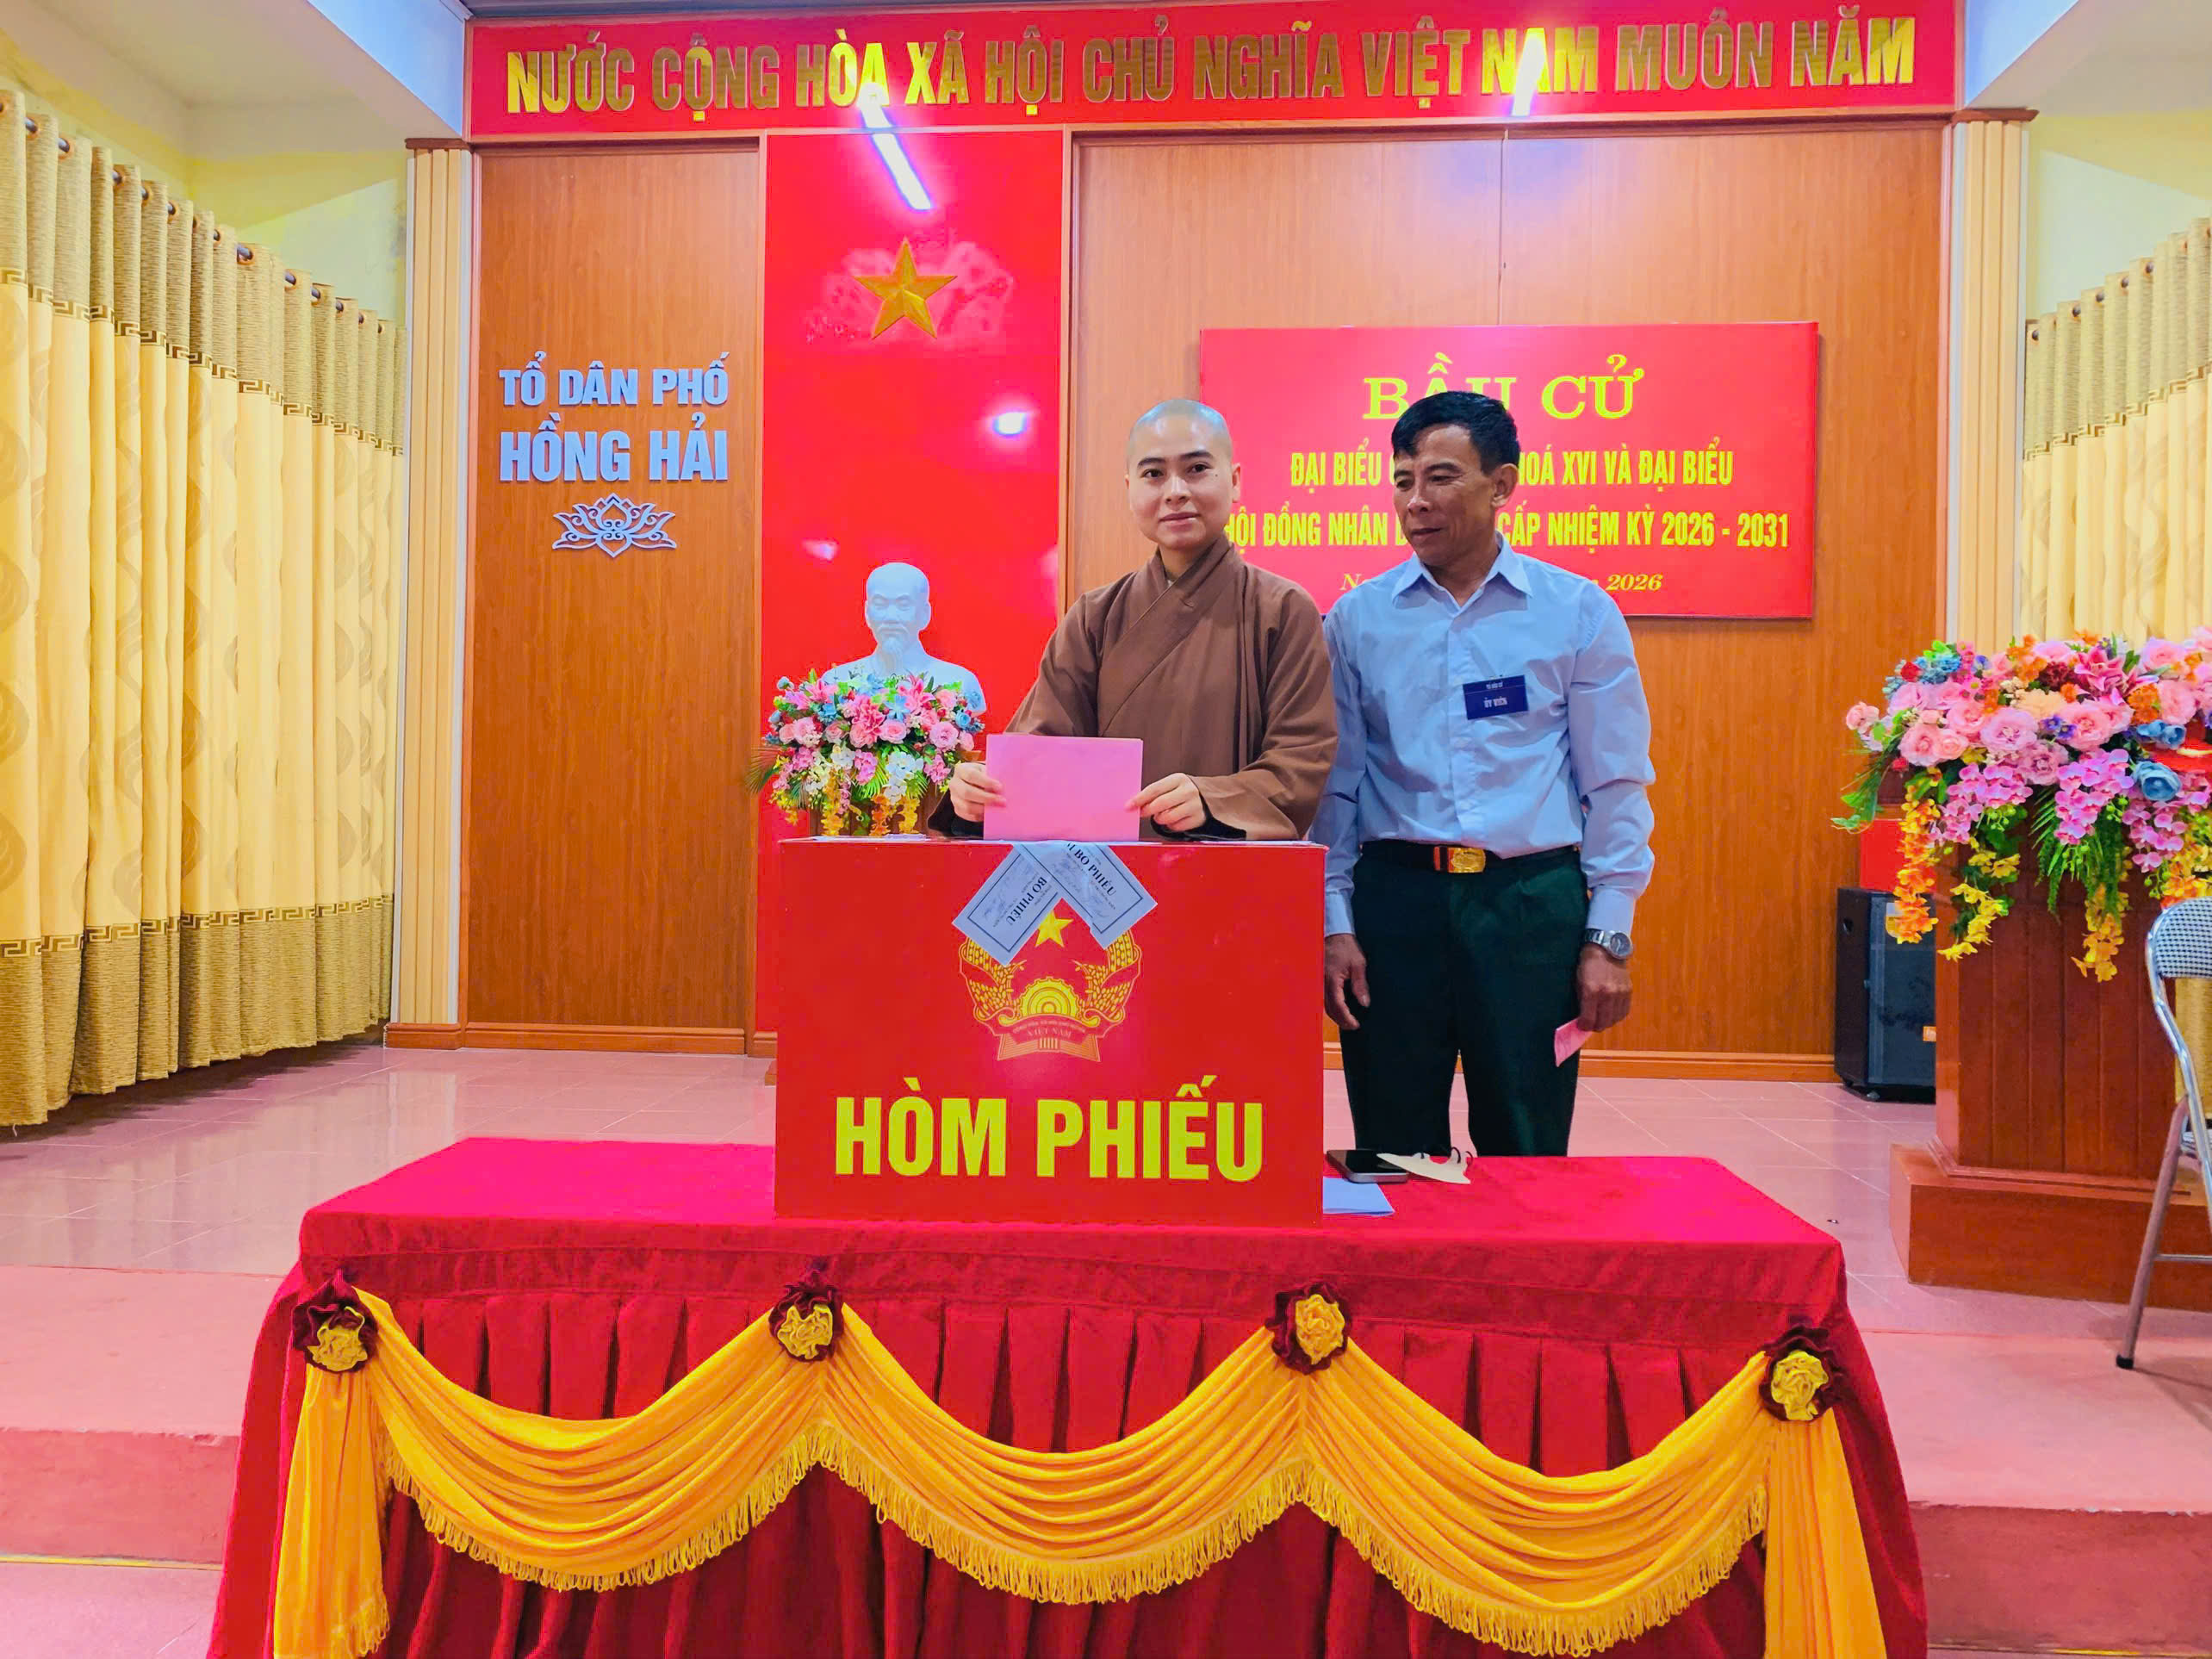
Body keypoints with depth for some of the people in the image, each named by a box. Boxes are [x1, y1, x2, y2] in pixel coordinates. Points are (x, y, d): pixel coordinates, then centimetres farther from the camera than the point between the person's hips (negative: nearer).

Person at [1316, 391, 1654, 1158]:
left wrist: (1609, 936, -1)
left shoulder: (1579, 612, 4)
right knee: (1393, 1158, 8)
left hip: (1534, 902, 0)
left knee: (1527, 1156, 8)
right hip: (1394, 898, 1)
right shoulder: (1358, 619, 6)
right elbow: (1334, 783, 7)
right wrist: (1333, 923, 0)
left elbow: (1617, 784, 4)